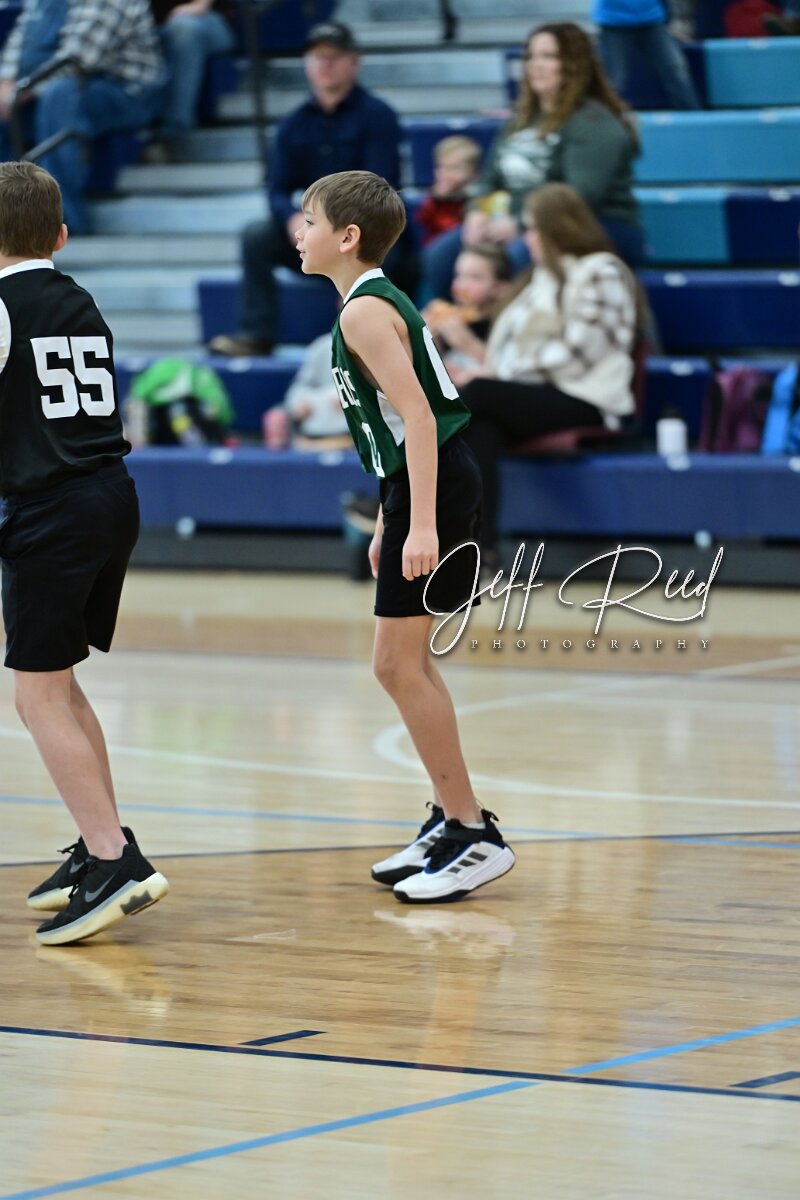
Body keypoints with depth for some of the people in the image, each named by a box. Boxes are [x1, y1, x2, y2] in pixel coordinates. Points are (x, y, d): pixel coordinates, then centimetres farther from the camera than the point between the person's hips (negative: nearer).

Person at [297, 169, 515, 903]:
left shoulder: (365, 311, -14)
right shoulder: (376, 301, 17)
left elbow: (417, 414, -23)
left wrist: (421, 523, -28)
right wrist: (388, 523, 25)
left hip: (433, 485, -10)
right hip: (418, 484, 10)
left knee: (398, 663, -8)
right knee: (405, 663, 16)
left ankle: (476, 838, -5)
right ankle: (451, 820, 24)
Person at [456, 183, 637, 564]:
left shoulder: (601, 272, -3)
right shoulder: (547, 275, 24)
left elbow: (575, 353, -13)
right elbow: (516, 336, 19)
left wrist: (497, 375, -13)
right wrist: (491, 371, -4)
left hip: (584, 402, -7)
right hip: (539, 396, 7)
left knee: (475, 394, -29)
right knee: (482, 428, -29)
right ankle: (481, 548, -44)